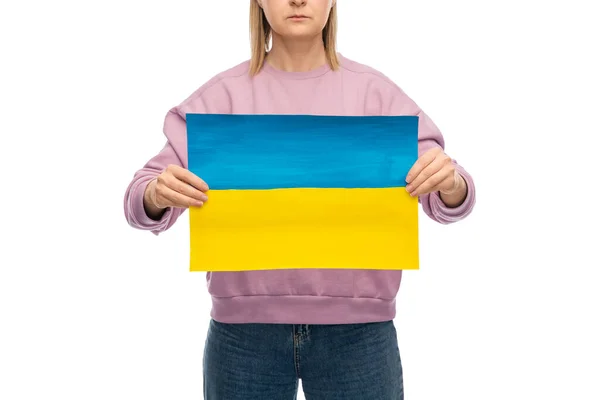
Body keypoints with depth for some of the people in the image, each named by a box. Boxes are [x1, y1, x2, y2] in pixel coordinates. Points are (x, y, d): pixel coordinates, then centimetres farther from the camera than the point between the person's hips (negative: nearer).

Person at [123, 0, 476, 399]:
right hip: (245, 327, 0)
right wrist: (158, 195, -25)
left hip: (356, 327, 0)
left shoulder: (373, 90, 0)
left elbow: (447, 201, -2)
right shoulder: (224, 94, 0)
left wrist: (451, 182, -25)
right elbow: (142, 200, -3)